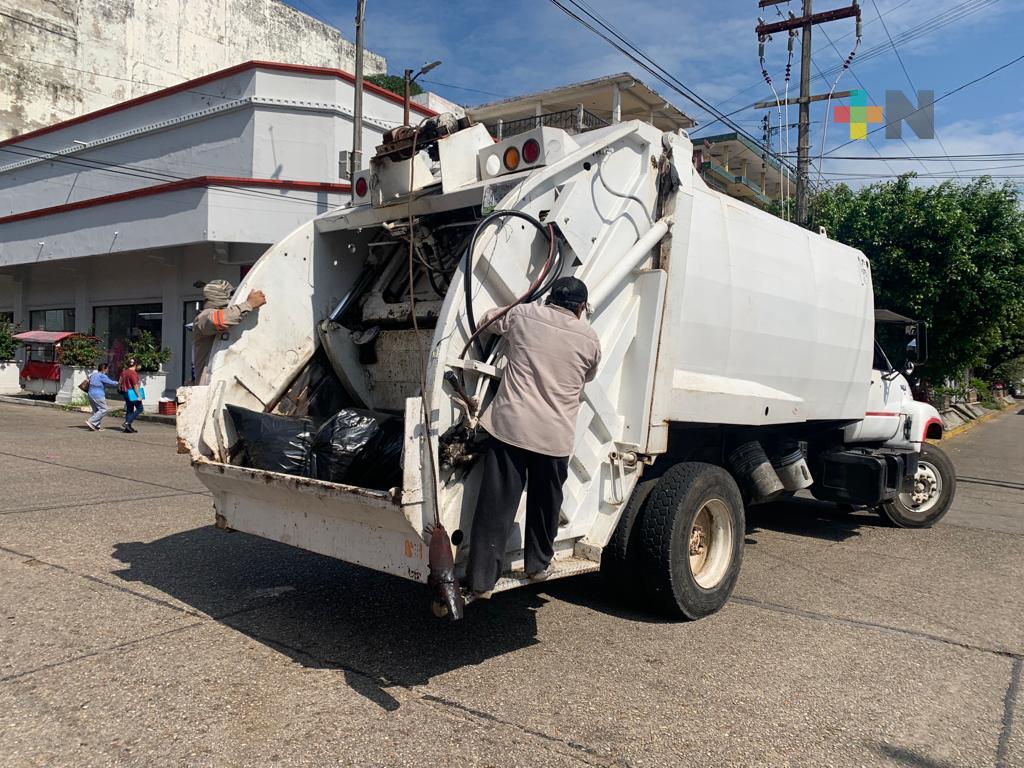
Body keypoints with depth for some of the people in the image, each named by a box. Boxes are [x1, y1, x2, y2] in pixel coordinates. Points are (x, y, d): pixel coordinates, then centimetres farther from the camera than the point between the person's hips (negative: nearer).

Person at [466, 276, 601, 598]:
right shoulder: (589, 339, 3)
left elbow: (488, 320, 22)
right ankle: (538, 564, 35)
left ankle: (482, 579, 7)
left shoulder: (523, 315, 3)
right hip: (555, 435, 0)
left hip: (511, 426, 0)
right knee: (545, 503, 20)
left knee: (496, 505, 4)